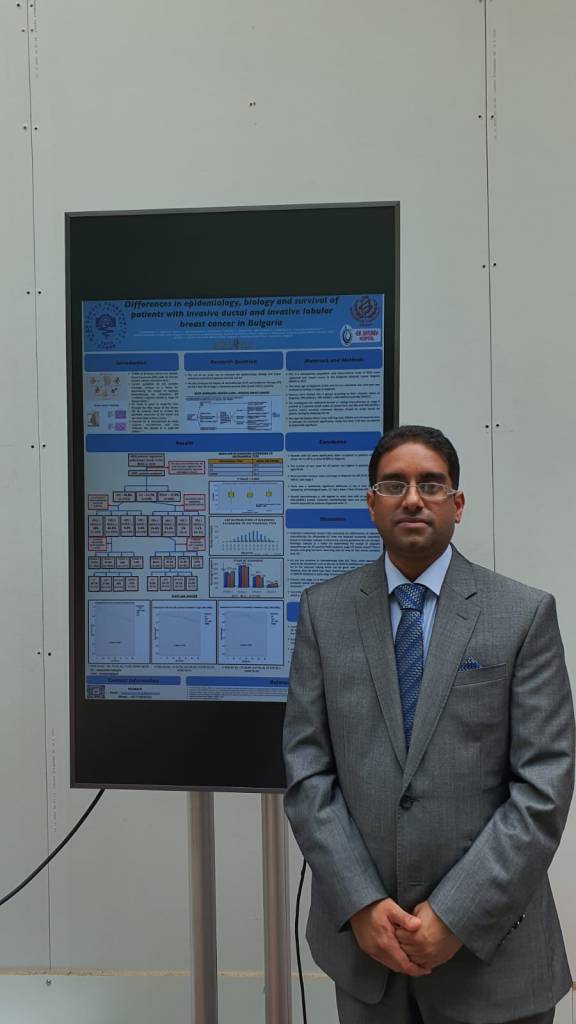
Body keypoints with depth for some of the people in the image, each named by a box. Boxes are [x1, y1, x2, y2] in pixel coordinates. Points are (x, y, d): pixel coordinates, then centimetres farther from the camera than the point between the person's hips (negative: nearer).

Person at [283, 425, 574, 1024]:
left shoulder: (525, 614, -6)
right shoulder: (324, 610, 0)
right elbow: (305, 769, -2)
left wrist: (457, 914, -13)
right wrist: (361, 903, -10)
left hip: (488, 939, -1)